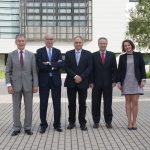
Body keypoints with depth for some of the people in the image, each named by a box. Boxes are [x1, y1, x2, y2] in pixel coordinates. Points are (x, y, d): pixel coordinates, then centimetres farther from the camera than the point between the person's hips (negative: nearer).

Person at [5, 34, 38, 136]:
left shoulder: (31, 55, 4)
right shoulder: (11, 55, 3)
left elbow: (34, 71, 3)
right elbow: (8, 71, 3)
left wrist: (35, 85, -4)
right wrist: (9, 84, -7)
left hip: (28, 85, 0)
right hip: (16, 85, 0)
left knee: (29, 108, 6)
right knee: (16, 108, 7)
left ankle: (28, 128, 17)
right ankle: (17, 128, 17)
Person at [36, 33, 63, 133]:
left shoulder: (57, 51, 9)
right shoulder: (40, 51, 1)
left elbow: (61, 64, -7)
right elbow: (40, 65, -13)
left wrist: (49, 63, -16)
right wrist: (54, 66, -11)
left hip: (56, 80, 2)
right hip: (44, 80, -2)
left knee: (57, 103, 6)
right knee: (43, 103, 5)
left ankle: (57, 124, 17)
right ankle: (43, 125, 16)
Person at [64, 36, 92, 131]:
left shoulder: (88, 54, 5)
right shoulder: (68, 54, 7)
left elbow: (89, 68, -1)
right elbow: (67, 68, 0)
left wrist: (81, 77, -12)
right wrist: (75, 76, -13)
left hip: (83, 82, -1)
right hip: (71, 82, 1)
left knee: (82, 104, 4)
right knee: (71, 104, 6)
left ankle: (82, 123, 13)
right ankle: (71, 122, 16)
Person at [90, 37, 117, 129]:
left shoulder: (112, 55, 6)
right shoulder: (94, 55, 4)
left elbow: (114, 69, 5)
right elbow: (92, 69, 2)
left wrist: (114, 81, -3)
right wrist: (91, 82, -4)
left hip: (108, 83, 0)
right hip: (96, 83, 0)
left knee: (108, 103, 6)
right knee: (95, 103, 4)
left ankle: (108, 121, 15)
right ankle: (96, 121, 14)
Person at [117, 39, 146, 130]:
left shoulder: (138, 55, 2)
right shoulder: (122, 57, 6)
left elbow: (142, 68, 2)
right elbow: (119, 70, 7)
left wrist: (143, 80, -6)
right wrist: (119, 82, 2)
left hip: (136, 81, -1)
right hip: (126, 82, 1)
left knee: (135, 101, -3)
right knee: (128, 101, 3)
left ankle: (134, 122, 7)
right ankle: (129, 122, 9)